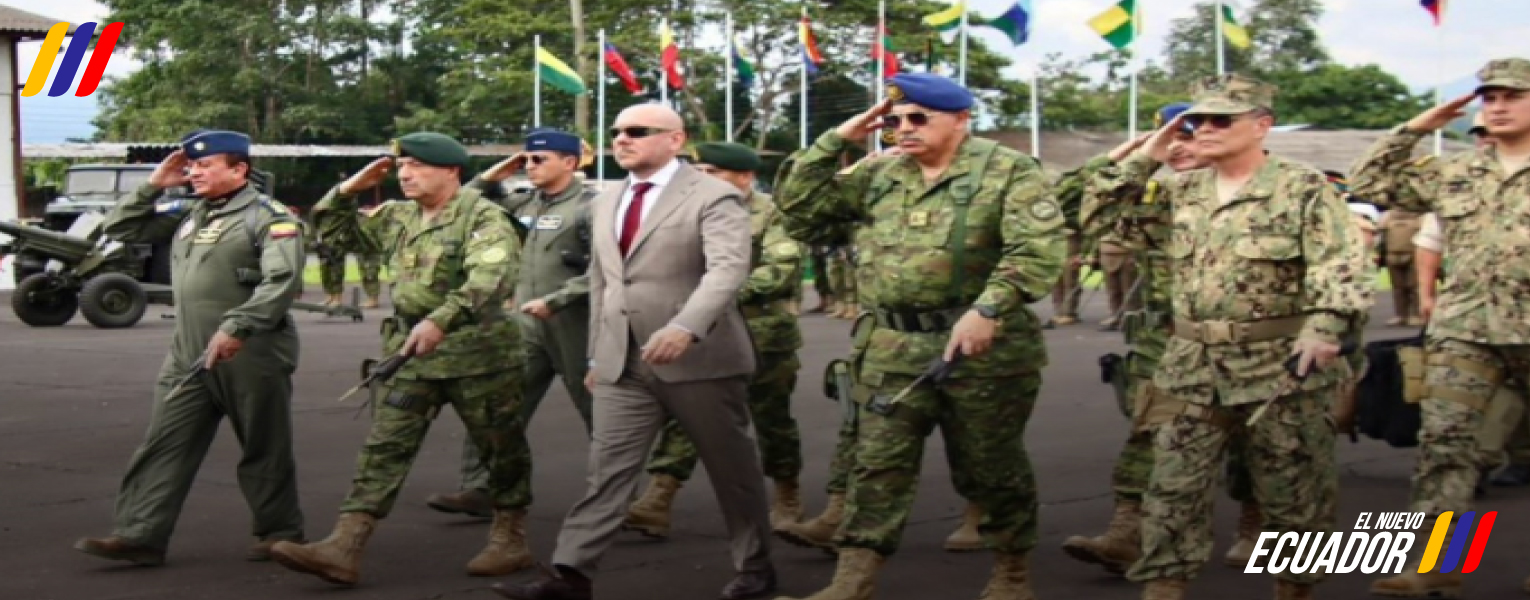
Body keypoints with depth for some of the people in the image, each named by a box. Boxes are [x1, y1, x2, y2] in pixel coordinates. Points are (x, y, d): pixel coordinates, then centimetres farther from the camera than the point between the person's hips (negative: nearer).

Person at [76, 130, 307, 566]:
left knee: (265, 451, 5)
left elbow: (282, 281, -22)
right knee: (163, 446, 2)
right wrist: (152, 187, 7)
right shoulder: (187, 215, 14)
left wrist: (237, 327, -30)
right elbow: (119, 230, 20)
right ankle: (139, 536, 2)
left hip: (252, 356, -7)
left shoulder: (268, 216, -9)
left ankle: (280, 533, 19)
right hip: (188, 356, 7)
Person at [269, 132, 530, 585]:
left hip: (477, 353, -6)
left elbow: (489, 279, -29)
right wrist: (350, 188, 5)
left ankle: (510, 541, 23)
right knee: (384, 448, -2)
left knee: (502, 449, 7)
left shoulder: (483, 217, -11)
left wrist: (441, 319, -42)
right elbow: (332, 225, 23)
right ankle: (343, 549, -7)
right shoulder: (397, 216, 11)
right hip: (410, 352, 6)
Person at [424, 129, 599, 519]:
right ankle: (481, 489, 2)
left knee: (598, 412, 7)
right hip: (526, 325, 7)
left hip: (573, 326, -6)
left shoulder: (591, 206, -11)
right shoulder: (526, 203, 10)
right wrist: (492, 176, 4)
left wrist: (555, 300, -22)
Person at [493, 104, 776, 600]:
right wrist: (597, 354, 17)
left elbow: (727, 269, -23)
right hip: (623, 365, 5)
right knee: (607, 469, -1)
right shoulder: (606, 204, 16)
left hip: (701, 360, -5)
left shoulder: (714, 197, -8)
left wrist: (684, 328, -37)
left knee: (732, 469, 6)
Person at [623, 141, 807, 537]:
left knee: (772, 421, 8)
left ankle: (787, 499, 26)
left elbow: (785, 267, -18)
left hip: (762, 338, -4)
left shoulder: (771, 214, -5)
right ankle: (657, 502, -10)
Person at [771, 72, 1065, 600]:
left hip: (984, 349, -4)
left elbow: (1038, 250, -17)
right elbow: (800, 212, 10)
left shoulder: (1008, 171, -6)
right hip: (895, 350, 4)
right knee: (878, 467, -1)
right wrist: (833, 143, 2)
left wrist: (988, 309, -29)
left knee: (990, 468, 9)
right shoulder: (877, 176, 10)